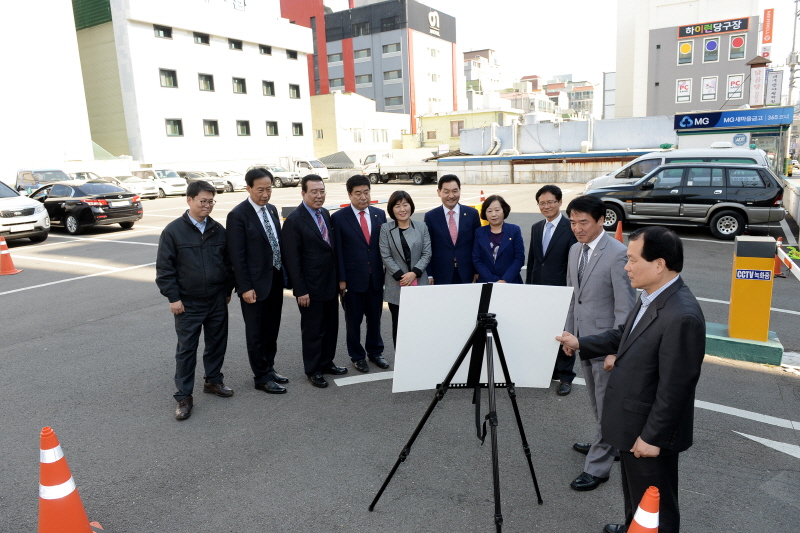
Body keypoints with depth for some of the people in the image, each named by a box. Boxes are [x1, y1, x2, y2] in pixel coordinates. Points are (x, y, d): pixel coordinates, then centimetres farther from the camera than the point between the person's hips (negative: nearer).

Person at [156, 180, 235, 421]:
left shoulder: (218, 230, 4)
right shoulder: (173, 231, -8)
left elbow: (227, 262, 12)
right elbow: (164, 268, -7)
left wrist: (227, 290, 11)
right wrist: (173, 297, -10)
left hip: (217, 301, 4)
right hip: (188, 304, -4)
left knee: (217, 343, 15)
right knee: (186, 349, 4)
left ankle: (213, 380, 35)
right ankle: (184, 397, 14)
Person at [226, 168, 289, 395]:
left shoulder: (272, 210, 8)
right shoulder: (238, 215, -14)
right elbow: (237, 255, -15)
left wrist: (284, 274, 9)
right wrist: (245, 287, -17)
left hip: (276, 280, 7)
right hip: (256, 283, -7)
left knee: (272, 330, 18)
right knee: (256, 333, 7)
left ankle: (269, 368, 34)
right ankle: (262, 378, 20)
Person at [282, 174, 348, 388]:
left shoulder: (325, 214, 6)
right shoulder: (294, 221, -16)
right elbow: (292, 260, -16)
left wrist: (338, 278, 10)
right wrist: (300, 291, -16)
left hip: (330, 284, 7)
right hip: (311, 288, -7)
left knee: (331, 327, 17)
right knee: (312, 330, 8)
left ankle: (327, 362, 35)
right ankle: (313, 370, 25)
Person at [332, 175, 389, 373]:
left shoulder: (379, 214, 4)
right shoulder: (339, 217, -6)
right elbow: (338, 251, -7)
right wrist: (341, 279, -9)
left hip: (376, 277, 3)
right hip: (353, 277, -3)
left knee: (375, 317, 15)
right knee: (354, 320, 10)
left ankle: (375, 351, 33)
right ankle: (357, 356, 27)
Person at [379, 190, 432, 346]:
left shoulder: (422, 228, 8)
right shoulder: (386, 229, 3)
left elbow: (427, 254, 4)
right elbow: (385, 256, -2)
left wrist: (414, 273, -10)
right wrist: (401, 276, -10)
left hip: (419, 283, 1)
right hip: (395, 285, -1)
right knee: (398, 324, 5)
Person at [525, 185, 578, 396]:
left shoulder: (570, 228, -8)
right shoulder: (536, 228, 11)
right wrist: (529, 284, 12)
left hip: (562, 290, -5)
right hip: (538, 289, 5)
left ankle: (565, 376, 18)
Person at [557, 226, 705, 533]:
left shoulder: (682, 316, -31)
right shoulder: (650, 297, -1)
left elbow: (675, 387, -27)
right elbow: (624, 335, 16)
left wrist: (652, 437, -19)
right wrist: (581, 344, 12)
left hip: (649, 432, -9)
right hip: (632, 424, 9)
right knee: (635, 492, 30)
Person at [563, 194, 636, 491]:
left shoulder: (617, 254, -18)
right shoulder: (575, 250, 6)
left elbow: (625, 307, -19)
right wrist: (569, 334, 14)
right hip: (584, 340, 8)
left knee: (606, 405, 3)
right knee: (597, 401, 22)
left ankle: (597, 467, 14)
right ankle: (608, 444, 41)